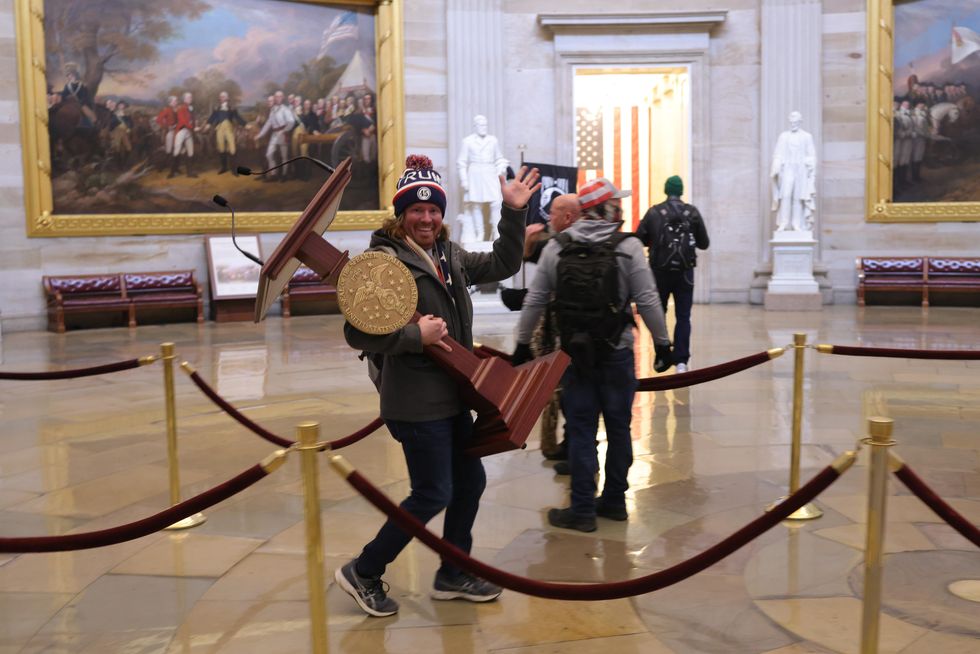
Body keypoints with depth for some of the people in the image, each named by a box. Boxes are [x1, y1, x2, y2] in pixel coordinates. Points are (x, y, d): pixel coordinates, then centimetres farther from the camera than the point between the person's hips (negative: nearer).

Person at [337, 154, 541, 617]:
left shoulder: (448, 255, 9)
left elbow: (502, 266, 17)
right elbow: (358, 333, -21)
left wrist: (514, 213, 8)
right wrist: (416, 334, -23)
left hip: (451, 396, 9)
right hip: (416, 402, -9)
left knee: (470, 481, 16)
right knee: (433, 495, -2)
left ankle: (452, 575, 33)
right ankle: (363, 573, 17)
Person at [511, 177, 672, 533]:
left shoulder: (556, 247, 1)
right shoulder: (628, 246, -6)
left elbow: (535, 300, 3)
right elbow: (647, 301, -7)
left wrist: (523, 343, 12)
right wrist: (662, 341, 3)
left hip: (574, 352, 1)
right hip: (617, 352, -1)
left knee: (580, 430, 5)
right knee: (618, 427, 12)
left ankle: (583, 510, 9)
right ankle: (614, 501, 23)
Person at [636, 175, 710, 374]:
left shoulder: (654, 212, -5)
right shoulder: (692, 212, -2)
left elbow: (639, 239, -6)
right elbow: (704, 244, 1)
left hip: (659, 271, 0)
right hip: (684, 272, 0)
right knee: (683, 317, 5)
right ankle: (681, 361, -4)